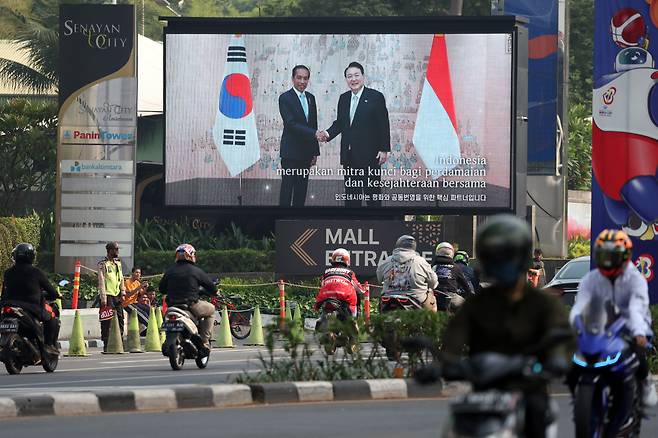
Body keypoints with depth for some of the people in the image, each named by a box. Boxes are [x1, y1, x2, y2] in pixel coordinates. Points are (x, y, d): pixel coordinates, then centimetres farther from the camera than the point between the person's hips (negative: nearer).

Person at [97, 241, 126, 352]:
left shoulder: (118, 263, 16)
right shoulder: (103, 264, -5)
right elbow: (101, 281, -9)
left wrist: (123, 293, 9)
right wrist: (103, 298, -15)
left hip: (117, 295, 7)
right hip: (107, 295, -7)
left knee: (120, 319, 6)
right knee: (107, 321, -7)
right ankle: (106, 345, -5)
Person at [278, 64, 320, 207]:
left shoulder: (310, 98, 12)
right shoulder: (285, 98, -9)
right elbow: (291, 124, -19)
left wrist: (315, 152, 12)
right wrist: (315, 133, -28)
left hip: (306, 152, 6)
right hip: (291, 152, -6)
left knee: (302, 189, 8)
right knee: (287, 188, -6)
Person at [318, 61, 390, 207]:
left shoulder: (376, 97, -5)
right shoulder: (343, 98, 12)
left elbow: (384, 125, -7)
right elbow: (339, 123, 15)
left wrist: (384, 150, -11)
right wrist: (327, 134, -5)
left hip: (369, 154, -6)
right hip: (349, 155, 6)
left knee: (372, 192, -4)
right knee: (351, 193, 9)